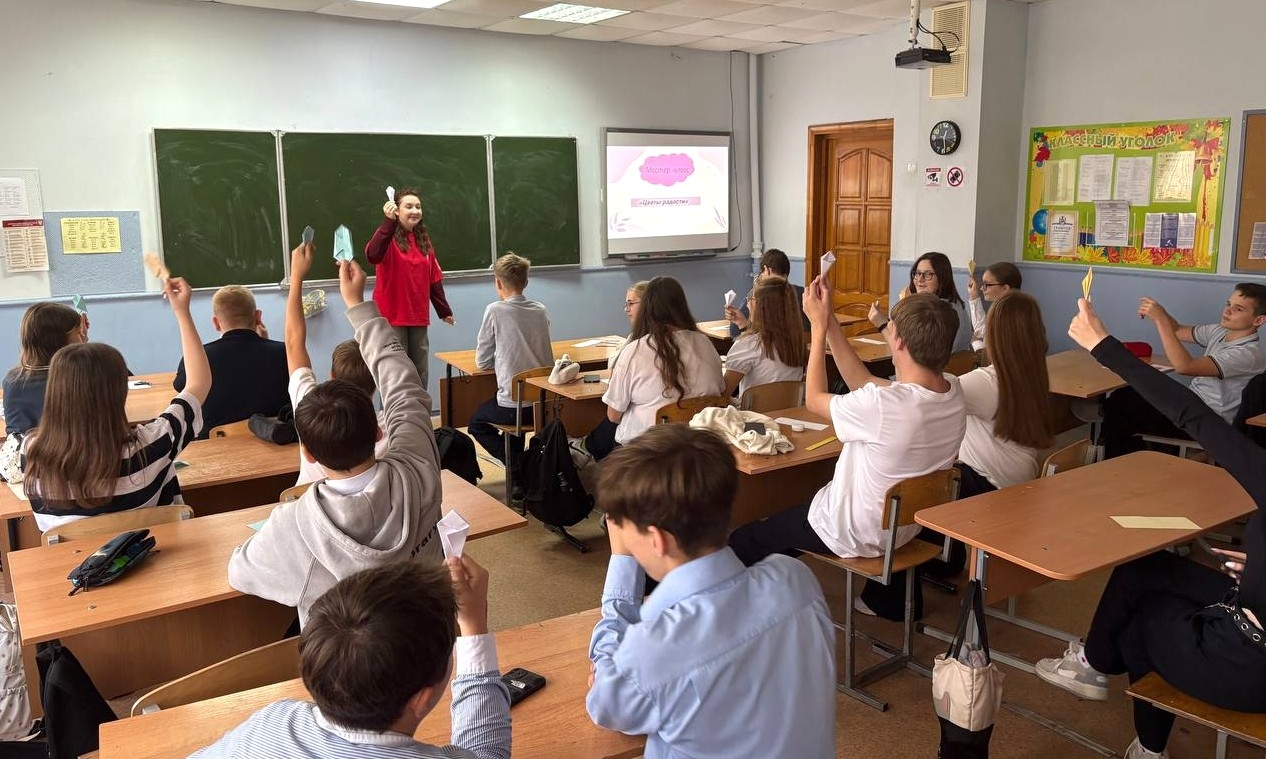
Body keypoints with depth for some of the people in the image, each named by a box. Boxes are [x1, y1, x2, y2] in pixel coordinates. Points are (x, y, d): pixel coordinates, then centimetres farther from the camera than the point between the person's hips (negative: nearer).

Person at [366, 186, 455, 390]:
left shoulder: (424, 240, 13)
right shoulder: (388, 236, -5)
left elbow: (434, 279, 17)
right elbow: (372, 255, -28)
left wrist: (444, 311, 18)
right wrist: (388, 221, -34)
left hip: (418, 317, 6)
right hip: (392, 317, -6)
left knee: (420, 373, 11)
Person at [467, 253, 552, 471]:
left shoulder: (495, 311, -12)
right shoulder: (541, 311, 2)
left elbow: (482, 362, -5)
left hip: (513, 406, -5)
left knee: (476, 424, 22)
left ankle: (517, 463, 3)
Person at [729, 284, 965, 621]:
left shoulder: (884, 405, -36)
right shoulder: (953, 391, -13)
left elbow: (814, 399, -15)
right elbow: (863, 383, -1)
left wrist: (819, 326, -8)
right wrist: (830, 322, -2)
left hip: (855, 534, -7)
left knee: (744, 542, 8)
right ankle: (890, 599, 50)